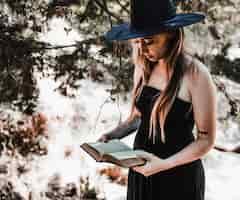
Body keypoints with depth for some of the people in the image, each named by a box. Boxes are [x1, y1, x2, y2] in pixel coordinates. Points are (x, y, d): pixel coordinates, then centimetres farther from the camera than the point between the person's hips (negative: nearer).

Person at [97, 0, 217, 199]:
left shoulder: (196, 75, -18)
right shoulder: (143, 68, -1)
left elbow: (206, 139, -14)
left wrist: (164, 164, -25)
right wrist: (113, 135, -5)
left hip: (179, 174, -5)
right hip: (141, 169, 5)